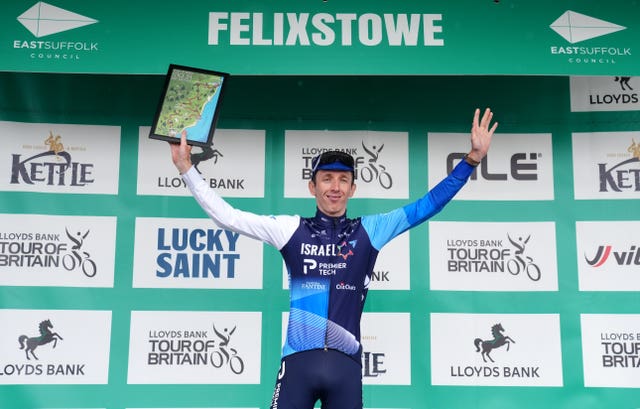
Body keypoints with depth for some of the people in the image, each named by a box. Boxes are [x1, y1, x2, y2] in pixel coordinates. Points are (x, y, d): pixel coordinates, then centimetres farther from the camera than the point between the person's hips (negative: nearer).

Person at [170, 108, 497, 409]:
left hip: (346, 364, 1)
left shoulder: (369, 230, 6)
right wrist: (186, 167, 3)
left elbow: (427, 205, 5)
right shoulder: (291, 229, 4)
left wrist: (472, 158, 0)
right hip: (299, 361, -1)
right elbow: (225, 216, 6)